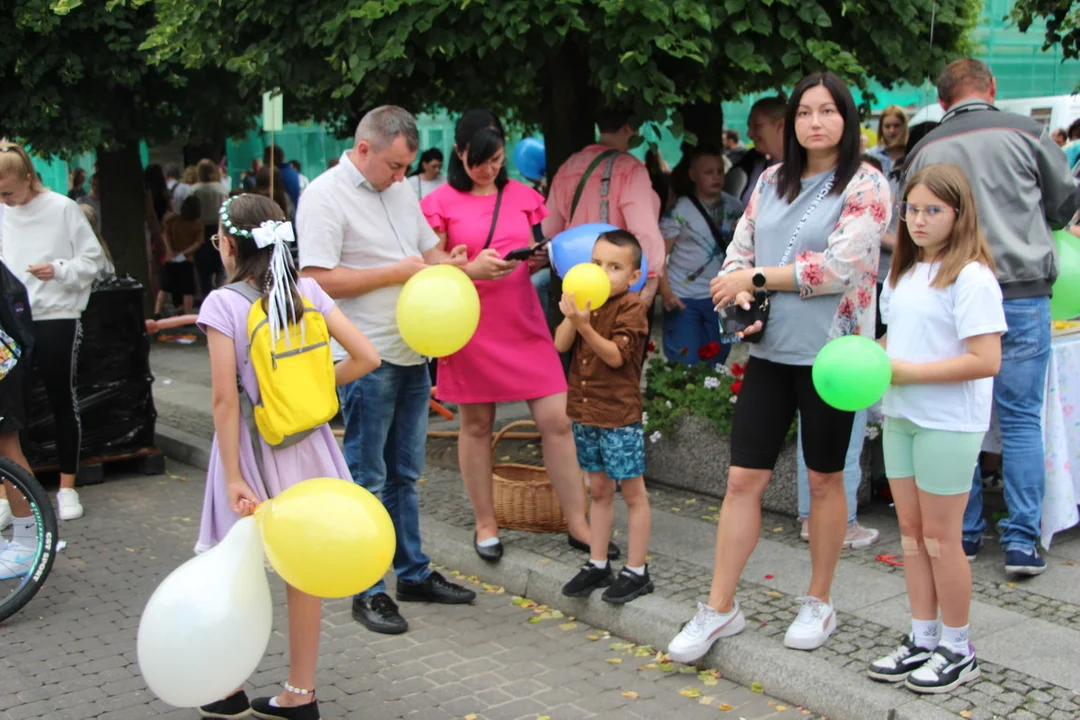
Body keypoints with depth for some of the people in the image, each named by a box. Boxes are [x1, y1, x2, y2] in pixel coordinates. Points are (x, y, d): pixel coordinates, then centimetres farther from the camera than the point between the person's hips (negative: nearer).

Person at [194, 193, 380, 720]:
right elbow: (365, 358, -4)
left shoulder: (224, 304, -14)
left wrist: (233, 478, -14)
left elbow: (225, 399, -17)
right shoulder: (307, 291, -1)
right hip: (306, 445, 4)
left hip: (255, 448, -4)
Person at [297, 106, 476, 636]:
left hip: (412, 353, 8)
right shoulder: (325, 196, -12)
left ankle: (413, 573, 27)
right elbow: (318, 278, -19)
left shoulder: (400, 190, 13)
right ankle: (368, 592, 11)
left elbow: (428, 247, 23)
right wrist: (394, 273, -17)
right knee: (367, 478, 1)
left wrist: (447, 264, -1)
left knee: (404, 473, 16)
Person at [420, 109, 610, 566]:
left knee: (556, 420, -2)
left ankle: (578, 525, 8)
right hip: (471, 328, -2)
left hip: (524, 323, 3)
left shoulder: (523, 197, 10)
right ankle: (485, 525, 23)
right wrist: (471, 269, -21)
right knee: (476, 425, 7)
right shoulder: (441, 203, -1)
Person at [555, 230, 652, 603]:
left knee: (633, 492, 3)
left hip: (620, 417, -7)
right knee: (599, 489, 16)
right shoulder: (586, 301, 7)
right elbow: (561, 344, -2)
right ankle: (597, 564, 26)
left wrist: (585, 325, -32)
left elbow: (616, 355, -22)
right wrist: (571, 316, -18)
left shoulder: (632, 308, -11)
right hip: (585, 412, 7)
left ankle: (637, 571, 12)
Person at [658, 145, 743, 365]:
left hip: (721, 298, 4)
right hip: (684, 299, -4)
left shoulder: (734, 207, 4)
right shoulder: (679, 210, -9)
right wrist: (666, 292, -18)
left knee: (716, 364, 13)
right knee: (684, 365, 1)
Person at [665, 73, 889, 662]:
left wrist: (757, 277, -13)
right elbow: (740, 250, 12)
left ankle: (819, 603, 27)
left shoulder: (865, 185, -6)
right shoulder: (771, 181, 10)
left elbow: (840, 266, -17)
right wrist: (742, 297, -10)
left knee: (824, 479, 10)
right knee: (743, 478, 3)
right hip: (771, 349, 4)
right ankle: (719, 608, 12)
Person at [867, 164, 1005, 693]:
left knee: (940, 537, 2)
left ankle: (958, 650, 18)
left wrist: (909, 372, -20)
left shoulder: (971, 277, -16)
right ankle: (922, 640, 25)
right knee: (911, 531, 13)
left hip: (948, 424, -8)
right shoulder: (904, 272, 10)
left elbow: (986, 360, -21)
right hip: (899, 416, 8)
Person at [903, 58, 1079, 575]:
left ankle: (963, 533, 16)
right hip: (1022, 293, -1)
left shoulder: (925, 151, 6)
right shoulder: (1026, 133, 1)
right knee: (1022, 419, 4)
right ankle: (1022, 541, 4)